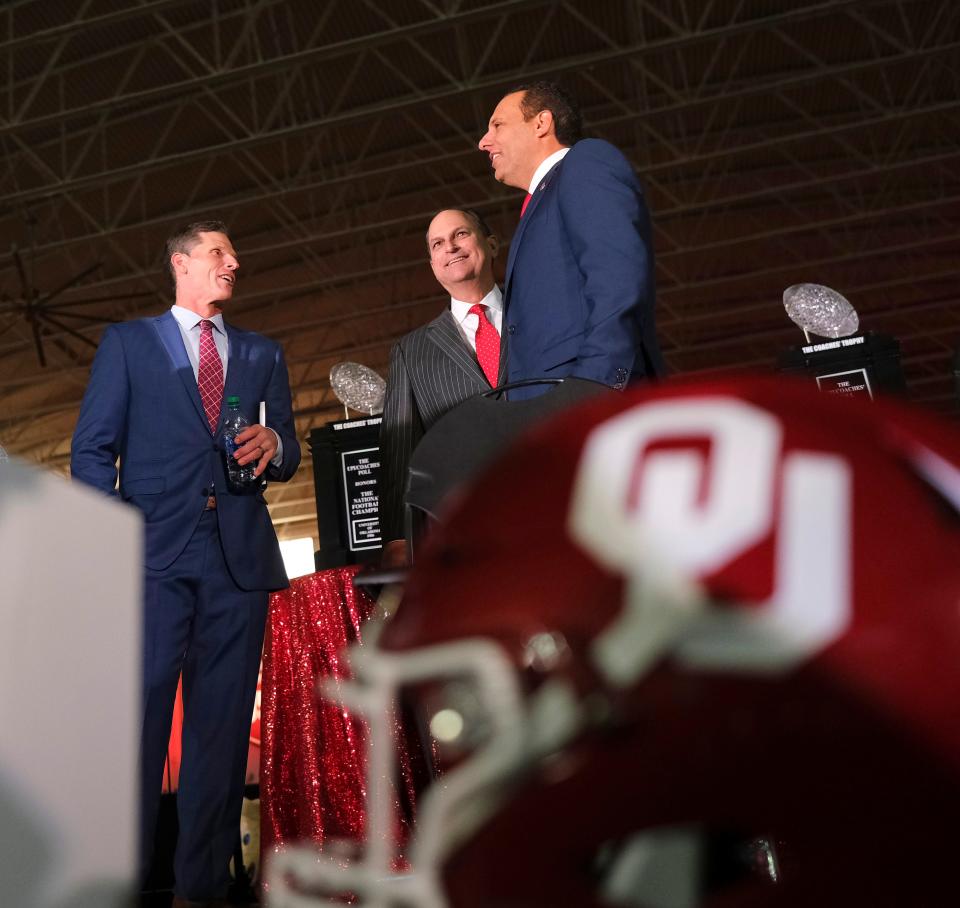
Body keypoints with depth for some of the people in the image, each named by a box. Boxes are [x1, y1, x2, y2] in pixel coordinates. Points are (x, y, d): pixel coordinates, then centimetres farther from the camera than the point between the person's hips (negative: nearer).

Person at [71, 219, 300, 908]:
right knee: (137, 711, -11)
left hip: (240, 556, 3)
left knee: (222, 727, 0)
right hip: (156, 548, -3)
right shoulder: (128, 343, 15)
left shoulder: (264, 355, 23)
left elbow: (287, 459, 21)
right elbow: (93, 449, 7)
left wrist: (274, 447, -4)